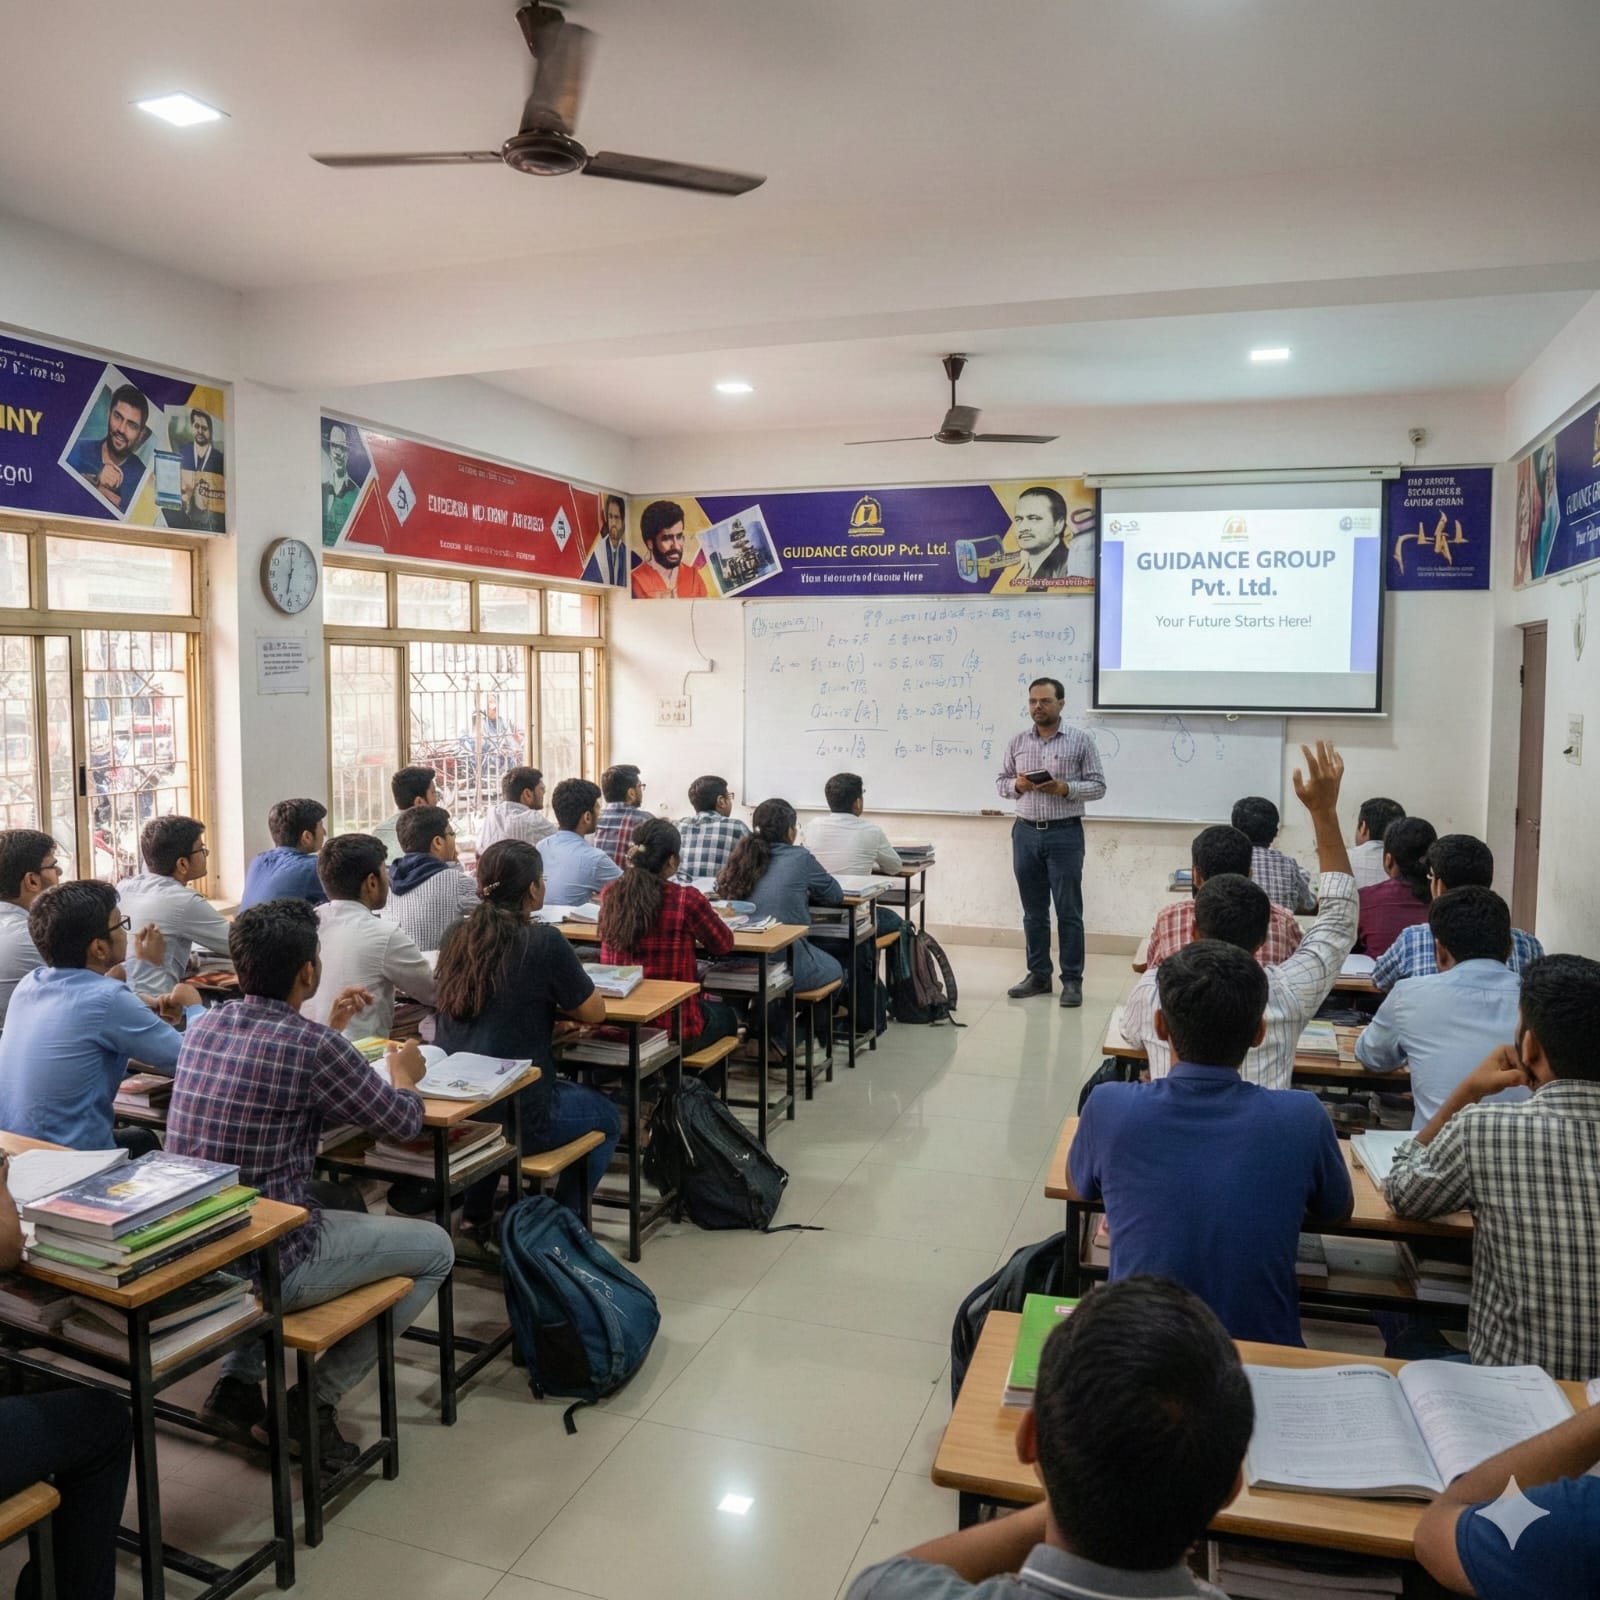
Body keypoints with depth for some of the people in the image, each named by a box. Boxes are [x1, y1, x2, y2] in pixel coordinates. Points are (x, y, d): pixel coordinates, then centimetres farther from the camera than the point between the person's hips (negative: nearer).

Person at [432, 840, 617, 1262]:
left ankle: (475, 1223, 34)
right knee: (607, 1118, 22)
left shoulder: (459, 937, 3)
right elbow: (594, 1012, -4)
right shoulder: (543, 941, -15)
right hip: (513, 1115, -6)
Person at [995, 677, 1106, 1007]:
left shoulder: (1081, 740, -2)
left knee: (1068, 911, 1)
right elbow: (1002, 782, 12)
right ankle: (1038, 975, 21)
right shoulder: (1018, 742, 8)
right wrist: (1017, 785, -10)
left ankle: (1072, 980, 9)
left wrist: (1065, 788, -18)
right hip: (1026, 833, 4)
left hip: (1064, 833, -3)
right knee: (1033, 911, 11)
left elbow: (1098, 786, -2)